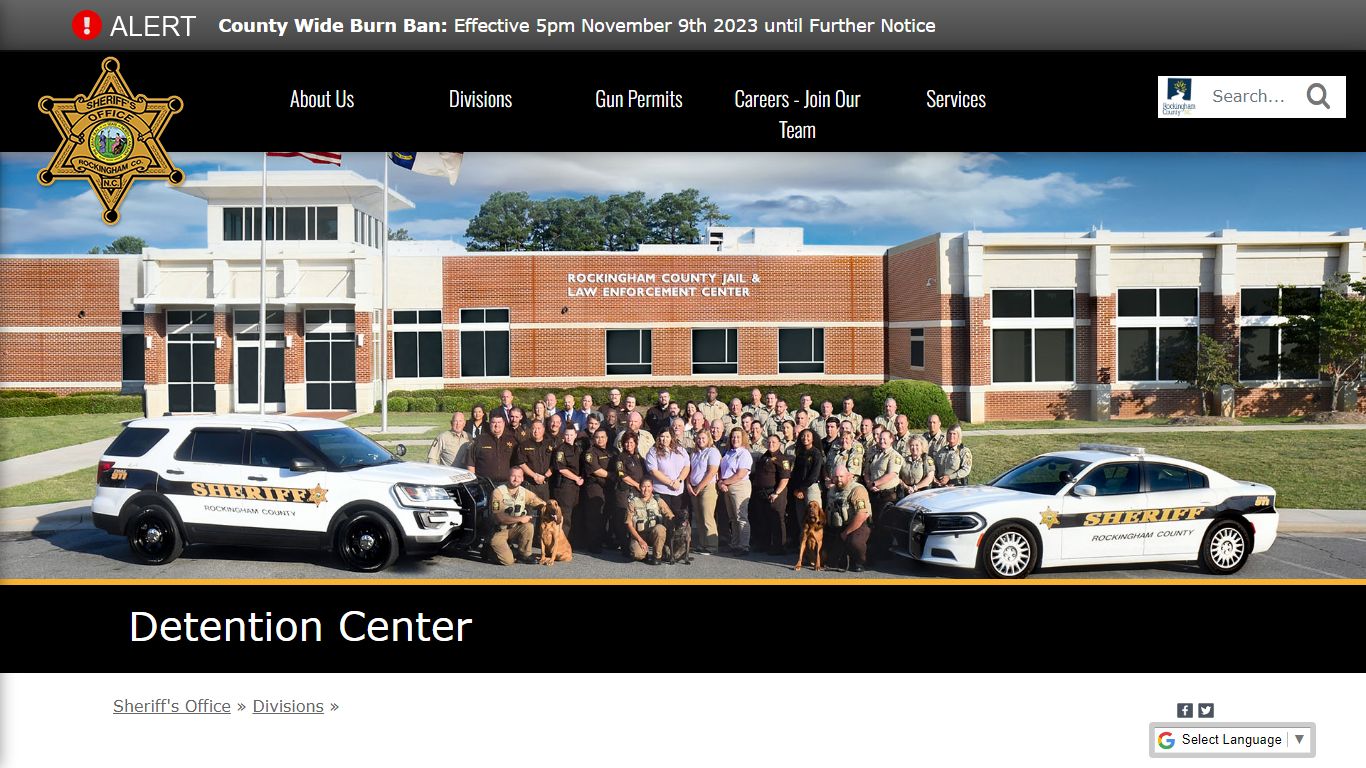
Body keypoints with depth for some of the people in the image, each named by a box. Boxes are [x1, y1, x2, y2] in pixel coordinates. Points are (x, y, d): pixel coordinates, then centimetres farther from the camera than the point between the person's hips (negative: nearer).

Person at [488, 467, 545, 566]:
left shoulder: (524, 492, 0)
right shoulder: (498, 492, -15)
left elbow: (542, 504, 4)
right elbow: (499, 517, -21)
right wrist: (520, 519, -22)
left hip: (515, 529, 4)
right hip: (499, 532, -4)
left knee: (529, 526, -28)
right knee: (508, 561, -22)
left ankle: (524, 554, -6)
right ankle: (493, 548, 10)